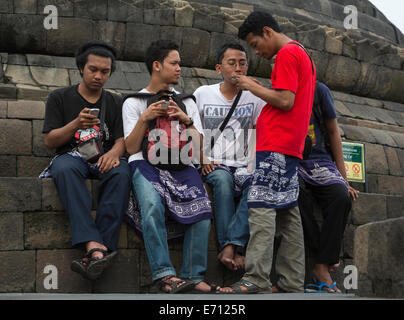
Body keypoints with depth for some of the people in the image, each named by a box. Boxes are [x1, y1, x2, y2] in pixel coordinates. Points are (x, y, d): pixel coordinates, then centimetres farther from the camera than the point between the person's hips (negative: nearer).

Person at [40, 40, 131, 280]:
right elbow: (50, 141, 5)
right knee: (65, 168, -38)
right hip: (71, 156, -1)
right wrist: (76, 124, -13)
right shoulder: (60, 98, 13)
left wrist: (114, 152, -17)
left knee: (121, 172, -35)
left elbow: (122, 140, 9)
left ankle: (99, 249, -44)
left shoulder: (116, 103, 19)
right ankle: (94, 246, -54)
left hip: (104, 160, 1)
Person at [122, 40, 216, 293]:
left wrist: (187, 121, -3)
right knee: (153, 206, -35)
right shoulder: (134, 102, 13)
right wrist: (145, 119, -8)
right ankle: (165, 275, -35)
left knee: (202, 208, -27)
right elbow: (131, 148, 4)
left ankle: (193, 277, -22)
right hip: (146, 164, -2)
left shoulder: (187, 102, 22)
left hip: (181, 166, 3)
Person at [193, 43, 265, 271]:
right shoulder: (203, 94, 9)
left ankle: (230, 245, -37)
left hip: (244, 165, 1)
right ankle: (236, 249, -37)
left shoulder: (255, 97, 11)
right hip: (213, 165, -1)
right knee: (223, 180, -37)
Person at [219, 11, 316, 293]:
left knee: (261, 207, -13)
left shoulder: (287, 54, -6)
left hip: (275, 146, -10)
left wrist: (254, 87, -4)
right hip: (292, 148, 10)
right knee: (288, 212, 6)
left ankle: (256, 280, -17)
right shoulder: (303, 55, 24)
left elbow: (286, 100, -15)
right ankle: (292, 283, 7)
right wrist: (260, 91, 18)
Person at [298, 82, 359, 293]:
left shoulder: (319, 91, 7)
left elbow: (333, 133, 10)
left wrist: (343, 178, 6)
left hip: (320, 161, 1)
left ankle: (322, 267, -25)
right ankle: (324, 254, -23)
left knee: (341, 196, -30)